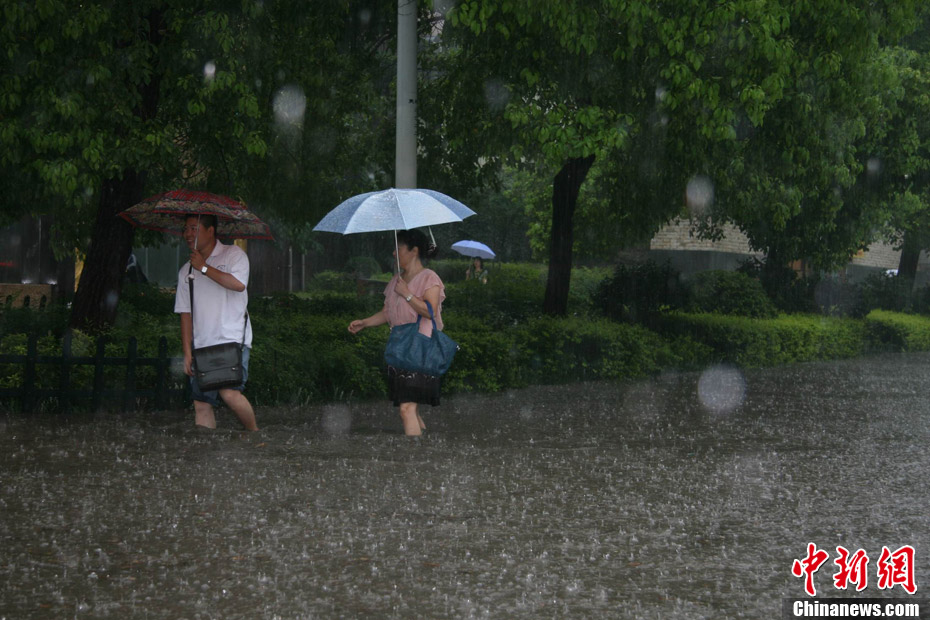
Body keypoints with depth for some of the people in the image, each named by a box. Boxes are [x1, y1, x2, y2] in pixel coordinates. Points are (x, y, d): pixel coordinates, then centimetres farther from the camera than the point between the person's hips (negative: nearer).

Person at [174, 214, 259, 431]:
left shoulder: (233, 254, 2)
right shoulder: (186, 271, 17)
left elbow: (238, 283, -18)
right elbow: (185, 314, 14)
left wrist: (204, 268, -10)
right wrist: (187, 353, 6)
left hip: (232, 340, -5)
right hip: (202, 346, 6)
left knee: (229, 393, -21)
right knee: (201, 403, -2)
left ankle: (254, 433, -2)